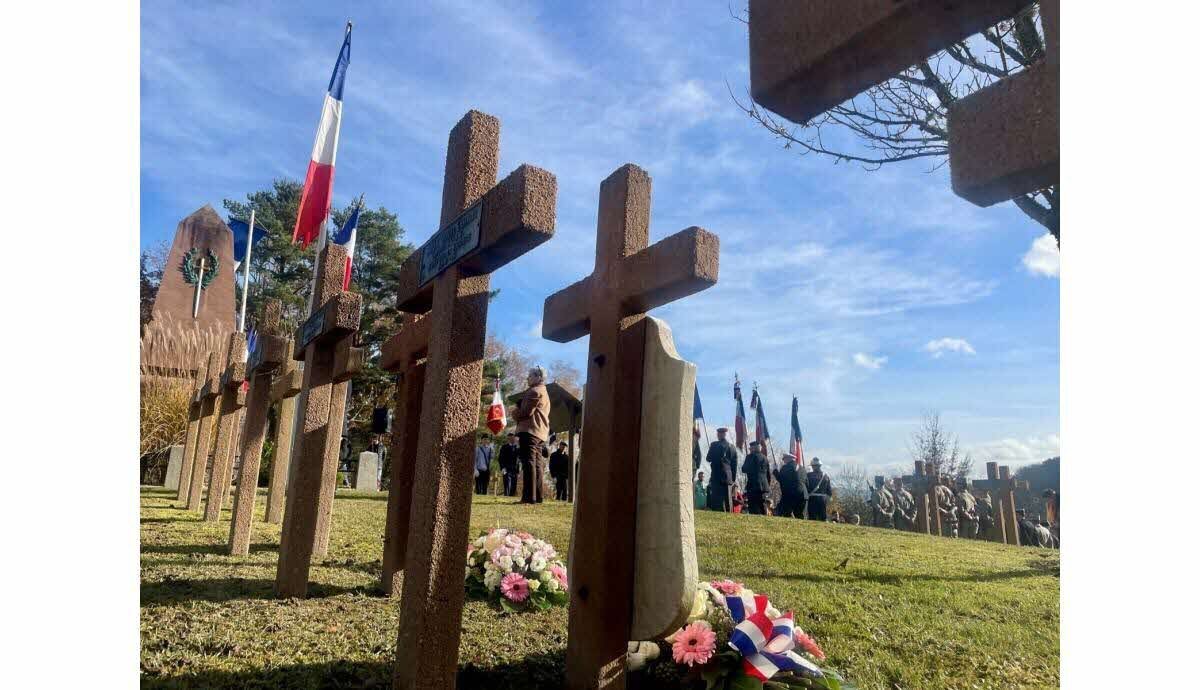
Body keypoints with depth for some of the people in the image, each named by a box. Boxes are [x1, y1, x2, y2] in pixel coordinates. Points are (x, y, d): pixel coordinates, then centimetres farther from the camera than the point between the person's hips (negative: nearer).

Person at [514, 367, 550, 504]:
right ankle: (537, 496, 8)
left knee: (529, 463, -13)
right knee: (537, 464, 9)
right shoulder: (544, 393, 26)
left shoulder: (534, 391, -7)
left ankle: (529, 496, -17)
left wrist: (515, 413, 4)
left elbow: (526, 412, -13)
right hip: (541, 433, 10)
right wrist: (518, 413, 17)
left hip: (530, 431, -10)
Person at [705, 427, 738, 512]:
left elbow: (708, 459, -2)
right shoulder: (732, 447, 8)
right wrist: (733, 478, 16)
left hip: (717, 476, -5)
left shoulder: (715, 445, -7)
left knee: (717, 499, -6)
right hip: (729, 477, 5)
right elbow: (735, 464, 11)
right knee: (728, 500, 10)